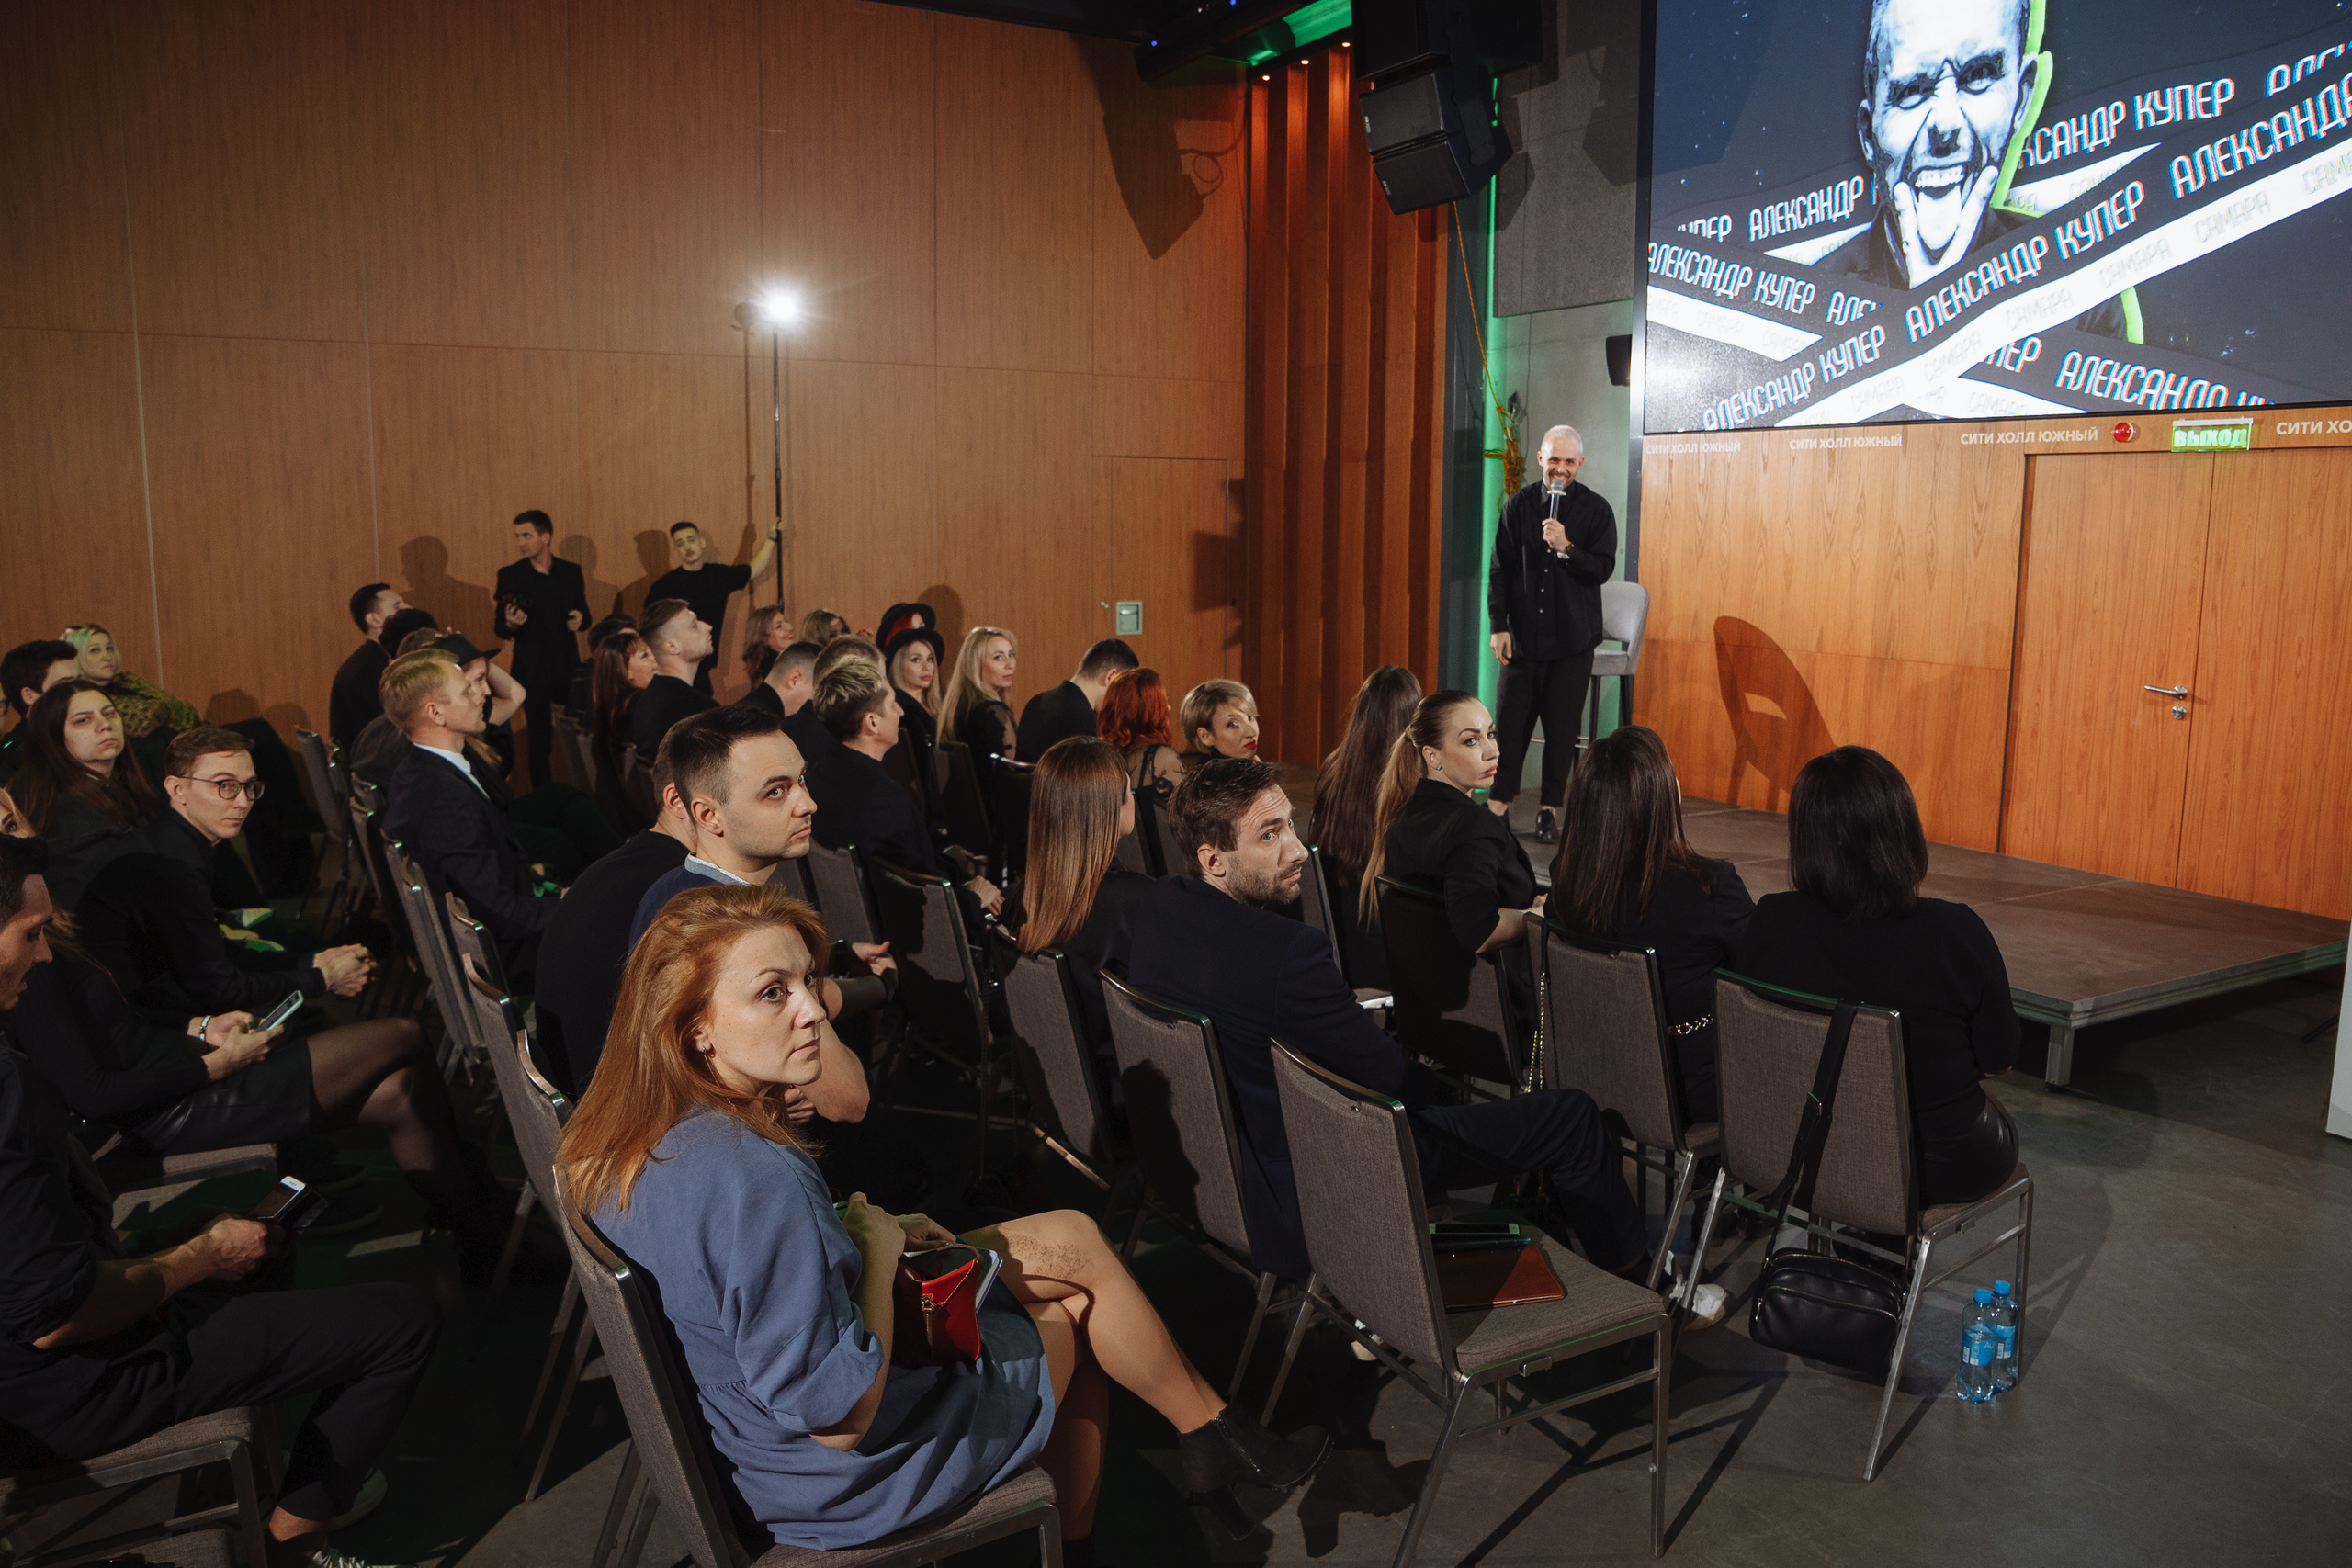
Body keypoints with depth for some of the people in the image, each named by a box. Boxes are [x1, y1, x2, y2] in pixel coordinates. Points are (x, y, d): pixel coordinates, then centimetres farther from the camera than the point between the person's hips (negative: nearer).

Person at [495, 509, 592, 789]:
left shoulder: (571, 571, 6)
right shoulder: (509, 575, -1)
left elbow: (583, 615, 13)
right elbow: (501, 629, -1)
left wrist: (580, 620, -10)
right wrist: (510, 624, -24)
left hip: (568, 668, 2)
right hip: (532, 671, -2)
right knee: (540, 741, 3)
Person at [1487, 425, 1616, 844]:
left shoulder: (1596, 510, 2)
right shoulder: (1518, 506, 6)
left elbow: (1603, 568, -3)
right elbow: (1500, 569, 6)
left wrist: (1566, 548, -19)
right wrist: (1499, 625, 0)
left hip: (1572, 638, -1)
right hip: (1524, 634, 1)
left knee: (1562, 726, 2)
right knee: (1511, 719, 2)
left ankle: (1549, 808, 12)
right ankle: (1498, 802, 12)